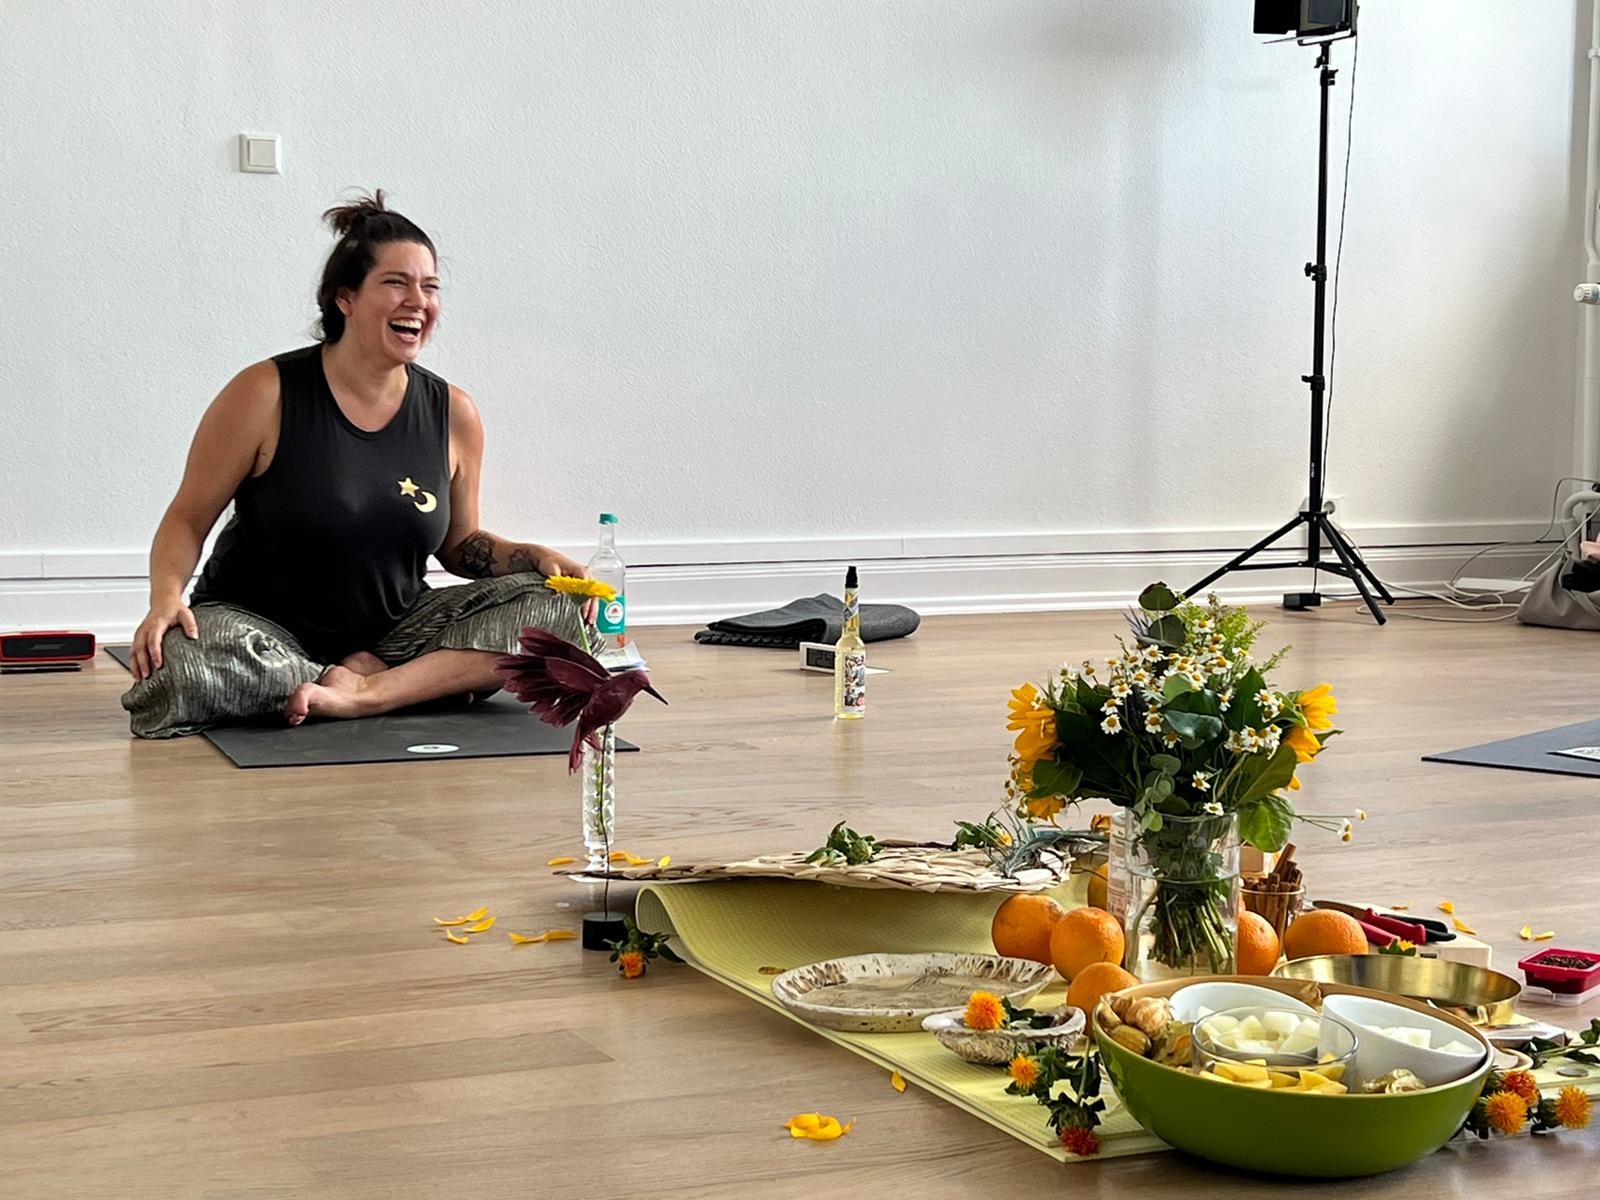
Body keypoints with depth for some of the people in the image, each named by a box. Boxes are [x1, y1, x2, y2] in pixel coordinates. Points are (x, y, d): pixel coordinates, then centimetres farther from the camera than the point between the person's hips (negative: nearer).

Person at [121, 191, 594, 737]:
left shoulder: (453, 414, 0)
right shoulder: (267, 394, -11)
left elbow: (459, 545, 13)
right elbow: (188, 518, -5)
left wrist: (536, 557, -6)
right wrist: (165, 598, -25)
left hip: (393, 629, 3)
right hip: (259, 626, -3)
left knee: (553, 608, -16)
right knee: (173, 667, -36)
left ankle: (372, 690, -25)